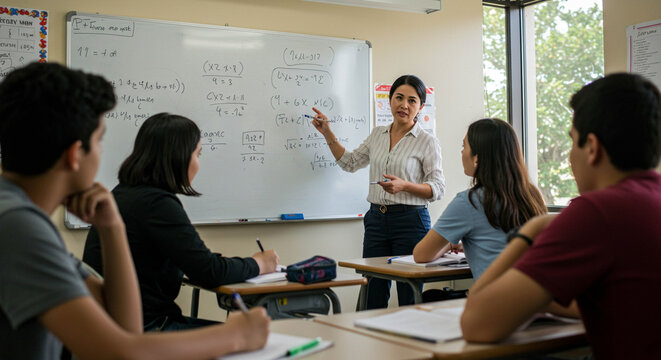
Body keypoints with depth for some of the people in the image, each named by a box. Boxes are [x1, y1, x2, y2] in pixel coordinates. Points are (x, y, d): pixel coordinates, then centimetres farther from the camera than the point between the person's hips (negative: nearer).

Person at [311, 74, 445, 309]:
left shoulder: (428, 142, -4)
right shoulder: (377, 135, 12)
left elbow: (437, 188, -5)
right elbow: (350, 162, 20)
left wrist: (404, 186, -21)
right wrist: (327, 133, 14)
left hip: (410, 221, -5)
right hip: (376, 219, 5)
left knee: (409, 298, 0)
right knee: (373, 297, 8)